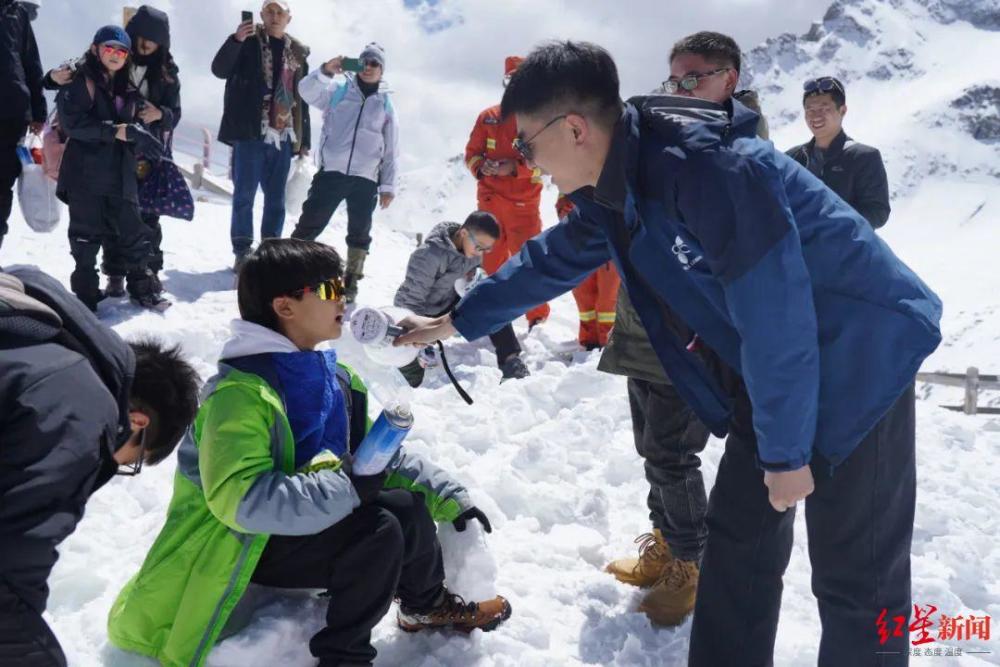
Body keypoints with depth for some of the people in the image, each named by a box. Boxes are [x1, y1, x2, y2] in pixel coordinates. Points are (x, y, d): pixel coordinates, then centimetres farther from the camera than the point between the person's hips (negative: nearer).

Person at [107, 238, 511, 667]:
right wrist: (343, 487, -35)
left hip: (308, 525, 8)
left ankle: (428, 605, 21)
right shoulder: (241, 391, -25)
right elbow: (238, 499, -35)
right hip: (244, 546, -8)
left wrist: (449, 498, 0)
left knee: (408, 506, -7)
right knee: (379, 528, -24)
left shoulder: (335, 378, 3)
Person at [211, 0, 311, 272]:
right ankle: (242, 251, 5)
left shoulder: (298, 52, 14)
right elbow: (219, 69, -8)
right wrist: (235, 40, -24)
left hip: (282, 135, 4)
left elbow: (302, 98, 15)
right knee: (244, 194, -2)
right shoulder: (248, 42, 3)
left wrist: (304, 138, 12)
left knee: (276, 198, 7)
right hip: (250, 132, -3)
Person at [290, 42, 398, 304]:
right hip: (331, 172, -1)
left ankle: (351, 282, 17)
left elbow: (391, 151, 13)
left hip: (366, 179, 2)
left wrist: (388, 186, 7)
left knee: (359, 233, 6)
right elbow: (307, 91, -7)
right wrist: (326, 71, -25)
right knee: (309, 224, -4)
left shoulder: (385, 104, 14)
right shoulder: (338, 91, 11)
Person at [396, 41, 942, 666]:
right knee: (738, 542, 11)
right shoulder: (610, 190, -1)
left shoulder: (704, 168, -30)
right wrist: (454, 321, 22)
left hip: (860, 360, -8)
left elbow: (774, 316, -28)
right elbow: (552, 262, 15)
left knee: (855, 572, 0)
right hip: (774, 371, 8)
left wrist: (783, 451, -18)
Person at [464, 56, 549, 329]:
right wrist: (480, 167, -12)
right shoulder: (488, 117, 9)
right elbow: (472, 152, 10)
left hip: (523, 203, -3)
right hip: (489, 200, 3)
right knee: (490, 259, 9)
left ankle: (538, 317, 7)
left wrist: (515, 167, -19)